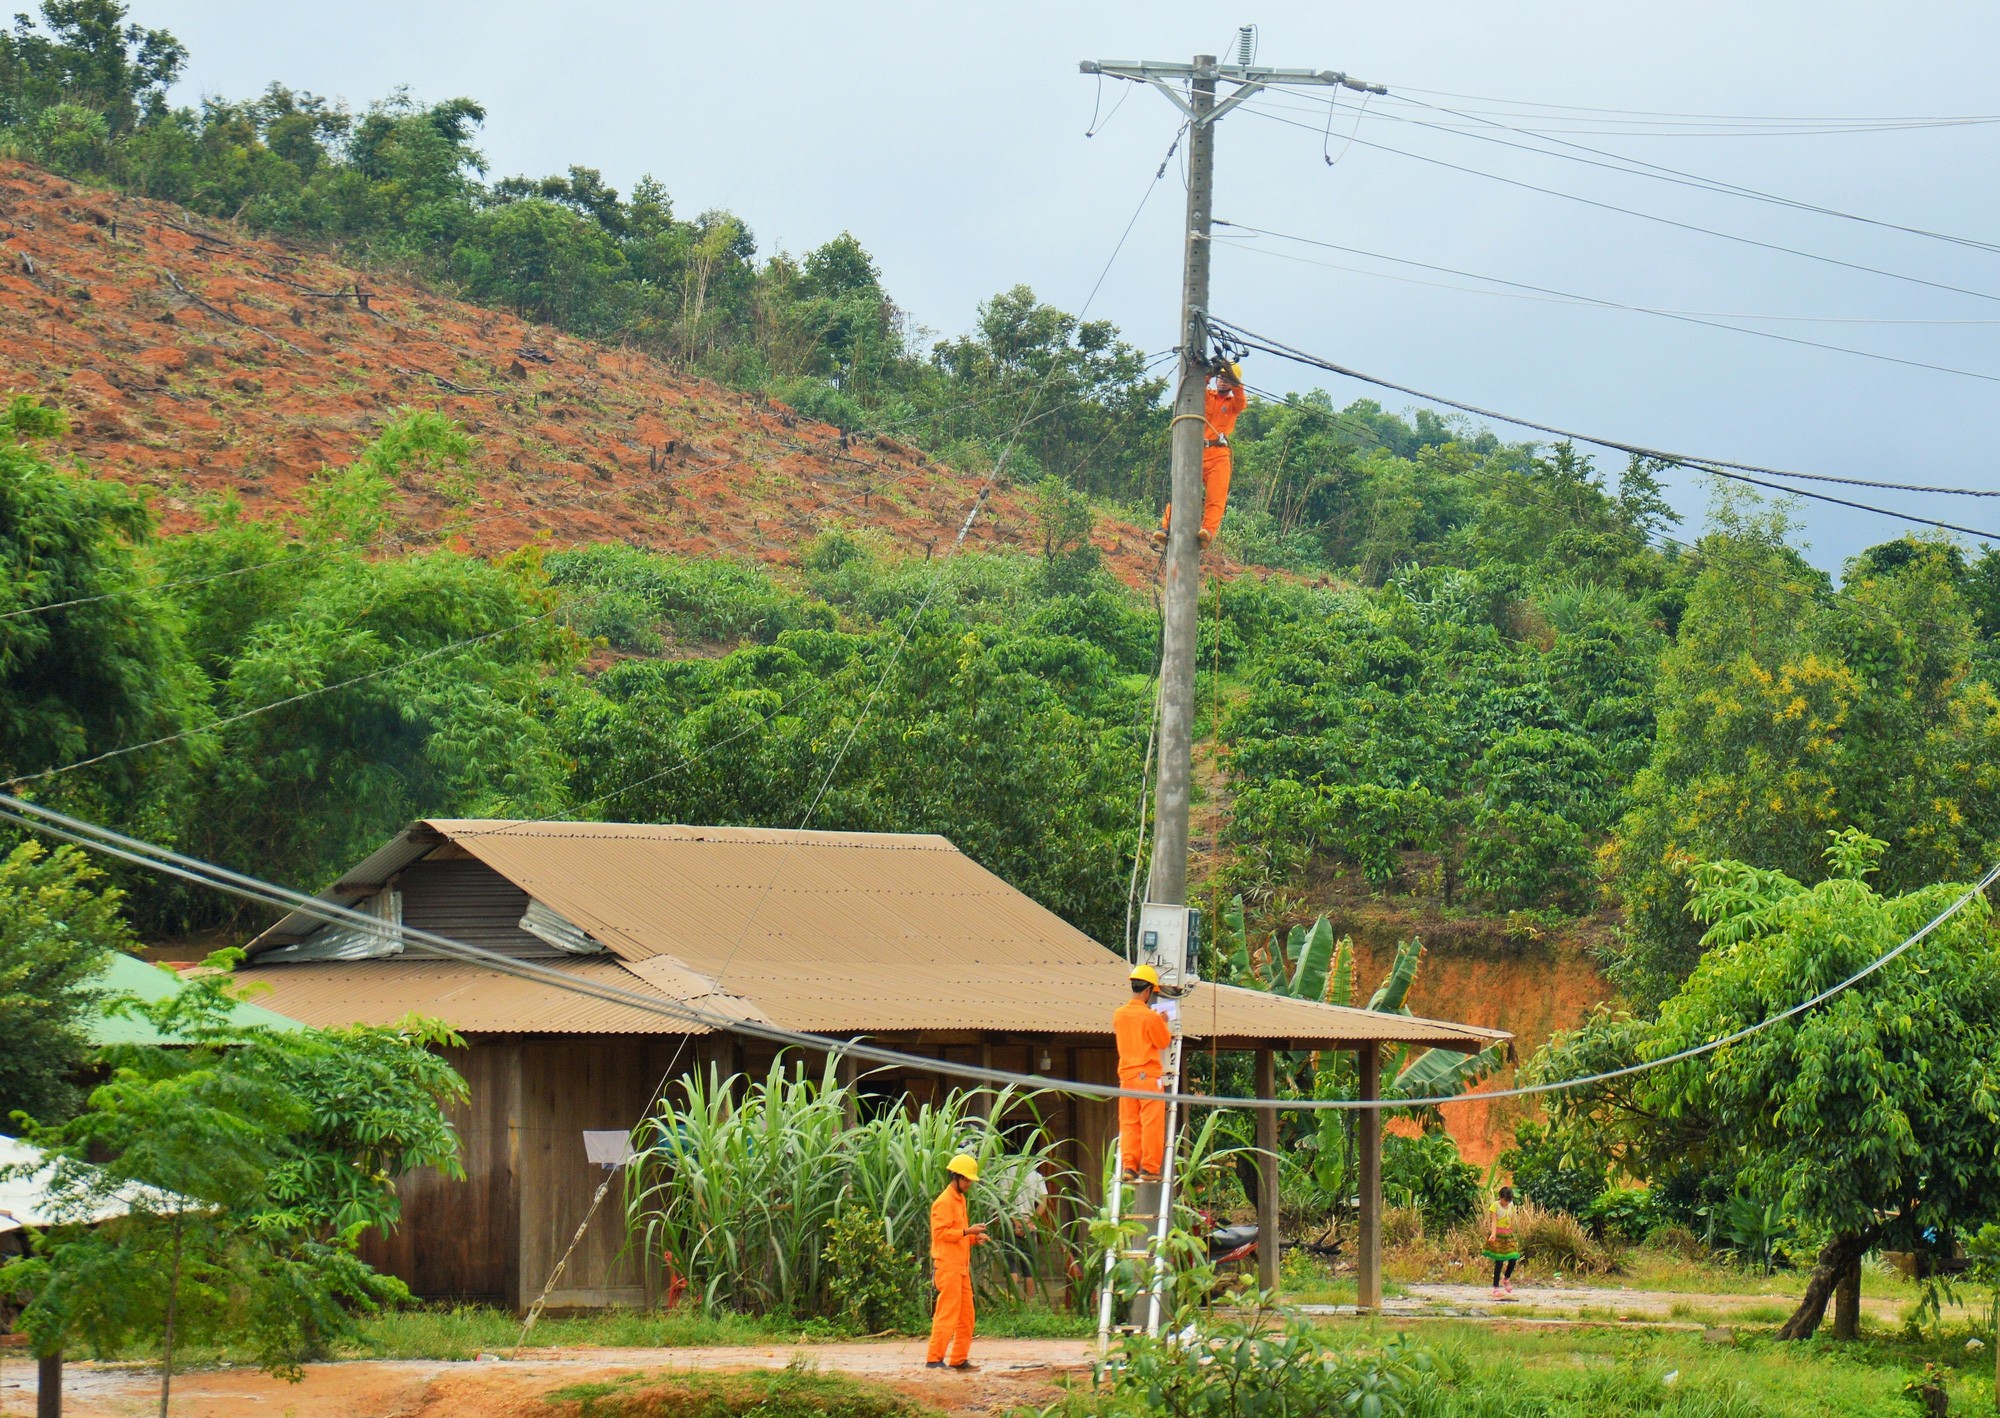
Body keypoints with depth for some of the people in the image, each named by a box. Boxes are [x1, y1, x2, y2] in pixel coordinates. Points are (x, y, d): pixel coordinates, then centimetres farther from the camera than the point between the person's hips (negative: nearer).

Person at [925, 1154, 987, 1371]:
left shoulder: (960, 1200, 20)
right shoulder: (944, 1202, -10)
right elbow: (941, 1233, -17)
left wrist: (975, 1238, 9)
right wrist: (967, 1232, -21)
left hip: (961, 1267, 10)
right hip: (947, 1266, -10)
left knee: (966, 1316, 10)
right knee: (947, 1313, -11)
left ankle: (959, 1359, 15)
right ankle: (934, 1359, -9)